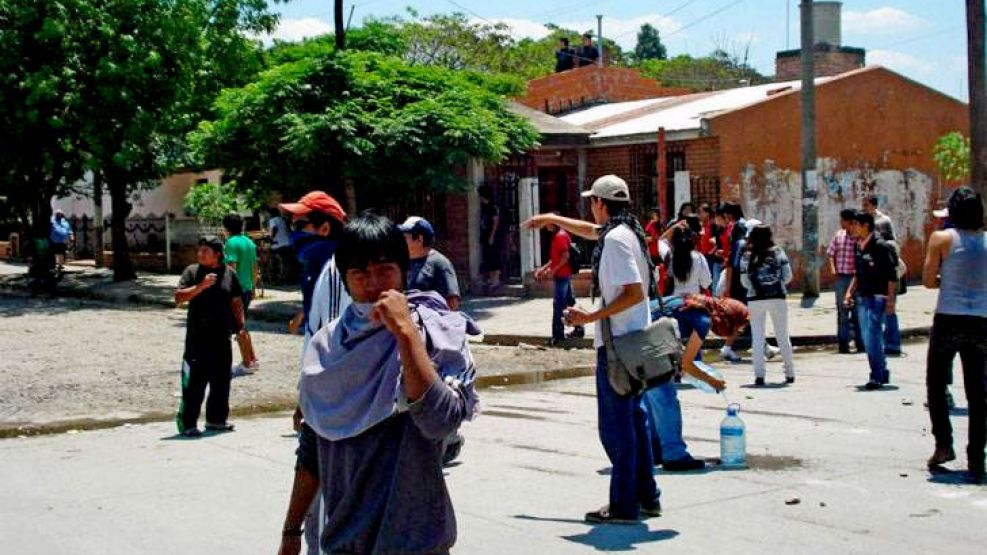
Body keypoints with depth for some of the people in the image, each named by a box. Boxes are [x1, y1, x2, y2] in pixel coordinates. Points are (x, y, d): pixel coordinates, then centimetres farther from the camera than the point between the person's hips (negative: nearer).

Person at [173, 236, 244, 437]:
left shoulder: (229, 274, 8)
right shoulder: (192, 272, 0)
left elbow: (236, 302, 16)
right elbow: (179, 297, -10)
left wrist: (240, 325, 7)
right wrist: (201, 286, -20)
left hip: (222, 337, 4)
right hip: (197, 337, -4)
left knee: (221, 380, 11)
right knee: (194, 382, -6)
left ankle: (216, 419, 24)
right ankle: (187, 423, -1)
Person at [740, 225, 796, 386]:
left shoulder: (747, 257, 1)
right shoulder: (778, 253, 1)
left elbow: (745, 282, 3)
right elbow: (788, 276, 0)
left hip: (755, 299, 0)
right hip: (778, 297, 0)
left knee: (757, 337, 4)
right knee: (783, 336, 11)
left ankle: (759, 375, -2)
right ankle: (790, 373, 15)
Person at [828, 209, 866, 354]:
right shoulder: (838, 235, 4)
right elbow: (830, 252, 15)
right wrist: (833, 268, 4)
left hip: (855, 278, -4)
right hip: (841, 278, 4)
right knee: (842, 311, 7)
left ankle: (860, 343, 14)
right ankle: (843, 343, 12)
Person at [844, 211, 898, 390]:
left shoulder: (880, 246, -12)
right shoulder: (858, 247, 11)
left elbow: (892, 275, -12)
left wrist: (890, 300, -16)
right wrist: (850, 292, 15)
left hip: (878, 297, -8)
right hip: (862, 297, 8)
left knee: (872, 336, -11)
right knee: (868, 338, 10)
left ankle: (877, 377, -5)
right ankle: (883, 373, 22)